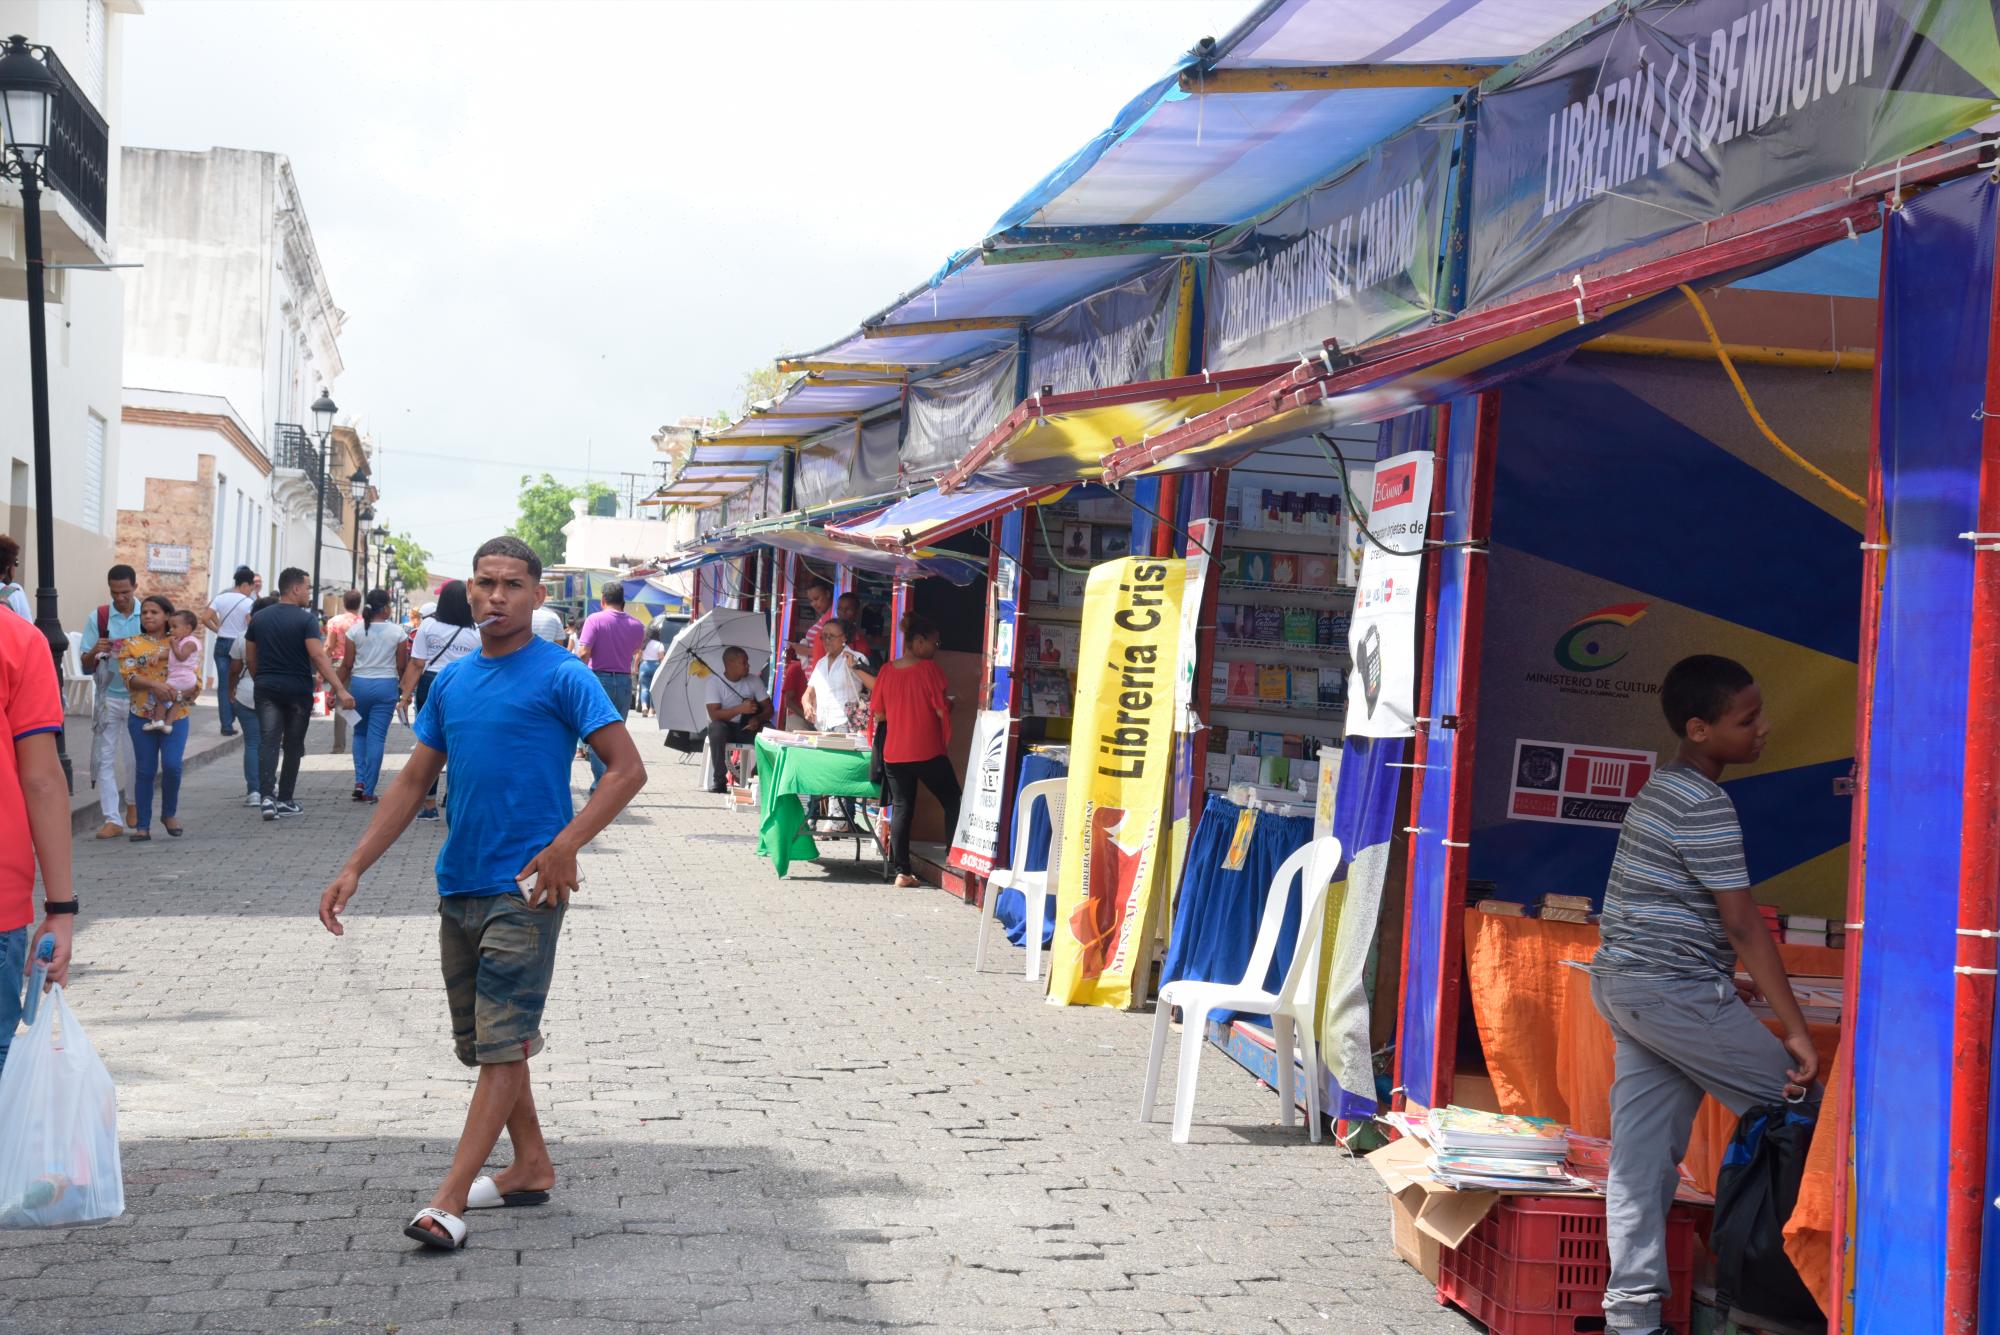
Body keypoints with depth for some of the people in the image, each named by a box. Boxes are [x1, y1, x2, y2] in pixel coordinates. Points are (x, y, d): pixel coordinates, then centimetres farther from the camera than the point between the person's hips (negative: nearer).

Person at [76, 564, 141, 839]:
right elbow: (86, 665, 2)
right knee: (105, 757, -3)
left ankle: (134, 802, 33)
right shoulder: (98, 618, 1)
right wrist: (95, 652, -19)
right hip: (109, 697, 0)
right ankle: (112, 819, 0)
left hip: (140, 697, 0)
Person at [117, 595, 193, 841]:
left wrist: (177, 696, -15)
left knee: (172, 765, -14)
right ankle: (143, 826, 7)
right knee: (145, 770, 0)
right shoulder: (131, 644, 9)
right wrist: (155, 685, -23)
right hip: (142, 715, 0)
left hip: (174, 715, 0)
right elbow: (128, 675, -5)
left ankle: (169, 814, 10)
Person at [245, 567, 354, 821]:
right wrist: (340, 689, -23)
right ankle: (285, 800, 15)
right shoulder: (306, 619, -10)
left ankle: (267, 795, -20)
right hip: (298, 690, -3)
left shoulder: (259, 618, 5)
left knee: (268, 742, -3)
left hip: (267, 688, 3)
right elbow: (318, 656, -20)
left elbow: (250, 659, 10)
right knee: (293, 745, 10)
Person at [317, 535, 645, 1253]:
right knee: (482, 1039, 14)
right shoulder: (452, 681, 12)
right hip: (459, 884, 7)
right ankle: (532, 1165, 29)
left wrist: (565, 846, -22)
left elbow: (627, 769, -11)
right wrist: (355, 867, 8)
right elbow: (414, 780, 16)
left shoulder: (562, 676, -7)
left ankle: (450, 1197, -11)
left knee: (502, 1040, -9)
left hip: (526, 889, -7)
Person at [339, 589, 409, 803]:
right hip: (386, 686, -1)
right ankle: (368, 791, 3)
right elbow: (402, 667, 0)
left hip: (359, 684, 1)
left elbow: (347, 665, -2)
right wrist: (403, 688, 18)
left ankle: (360, 780, 5)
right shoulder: (396, 633, -3)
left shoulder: (356, 631, -1)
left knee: (360, 733, 19)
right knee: (377, 737, 2)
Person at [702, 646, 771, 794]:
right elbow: (714, 714, -22)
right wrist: (740, 709, -35)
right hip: (725, 727, -3)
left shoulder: (754, 681, 1)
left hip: (746, 728, 3)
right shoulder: (715, 682, -11)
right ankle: (719, 781, -26)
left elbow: (768, 708, -2)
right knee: (717, 728, -38)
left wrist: (758, 719, -26)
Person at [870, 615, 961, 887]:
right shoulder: (929, 669, -10)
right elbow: (942, 710, -11)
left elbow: (878, 714, 7)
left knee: (901, 808, 7)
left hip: (894, 753, 4)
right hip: (928, 752, -4)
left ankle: (902, 871, 4)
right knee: (953, 802, 11)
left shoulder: (887, 670, 3)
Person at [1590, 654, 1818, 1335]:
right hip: (1676, 991, -9)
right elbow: (1743, 924, -18)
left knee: (1644, 1152, 7)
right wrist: (1796, 1030, -17)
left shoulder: (1660, 788, 14)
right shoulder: (1706, 807, -16)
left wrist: (1722, 980, 29)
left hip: (1622, 985, 9)